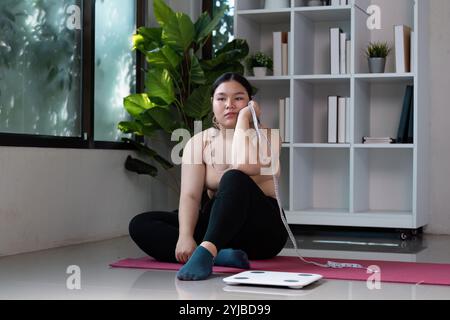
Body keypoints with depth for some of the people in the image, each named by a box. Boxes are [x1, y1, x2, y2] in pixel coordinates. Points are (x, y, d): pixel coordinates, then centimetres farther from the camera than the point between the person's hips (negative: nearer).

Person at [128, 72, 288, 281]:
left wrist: (243, 117, -16)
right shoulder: (199, 142, 4)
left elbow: (243, 166, -28)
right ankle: (220, 255, -34)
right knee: (140, 224, -15)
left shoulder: (265, 135, -4)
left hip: (261, 229, -4)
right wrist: (185, 236, -27)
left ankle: (205, 252, -49)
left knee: (234, 180, -33)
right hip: (217, 225, 4)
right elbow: (190, 195, -10)